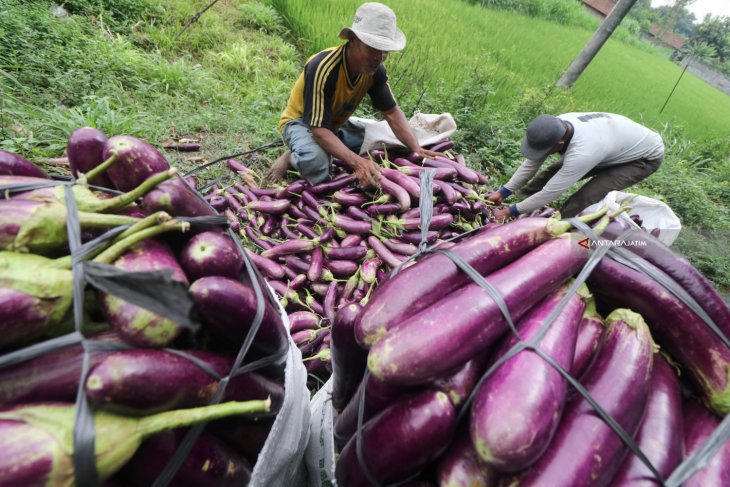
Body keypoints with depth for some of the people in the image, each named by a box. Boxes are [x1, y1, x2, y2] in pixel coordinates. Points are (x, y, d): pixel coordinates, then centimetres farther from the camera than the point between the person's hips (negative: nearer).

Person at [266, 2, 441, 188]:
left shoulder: (375, 69, -14)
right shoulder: (323, 69, -34)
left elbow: (392, 112, -10)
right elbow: (319, 129, -37)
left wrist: (416, 149, -26)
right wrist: (357, 162, -51)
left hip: (335, 125, 7)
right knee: (317, 165, -38)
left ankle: (329, 152, 7)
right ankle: (293, 157, -3)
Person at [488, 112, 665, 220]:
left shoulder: (581, 154, -44)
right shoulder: (557, 125, -23)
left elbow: (549, 193, -34)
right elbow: (531, 163, -11)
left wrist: (509, 212, -25)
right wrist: (502, 193, -10)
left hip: (646, 156, -7)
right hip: (624, 142, 7)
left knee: (584, 200, -23)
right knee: (558, 171, 1)